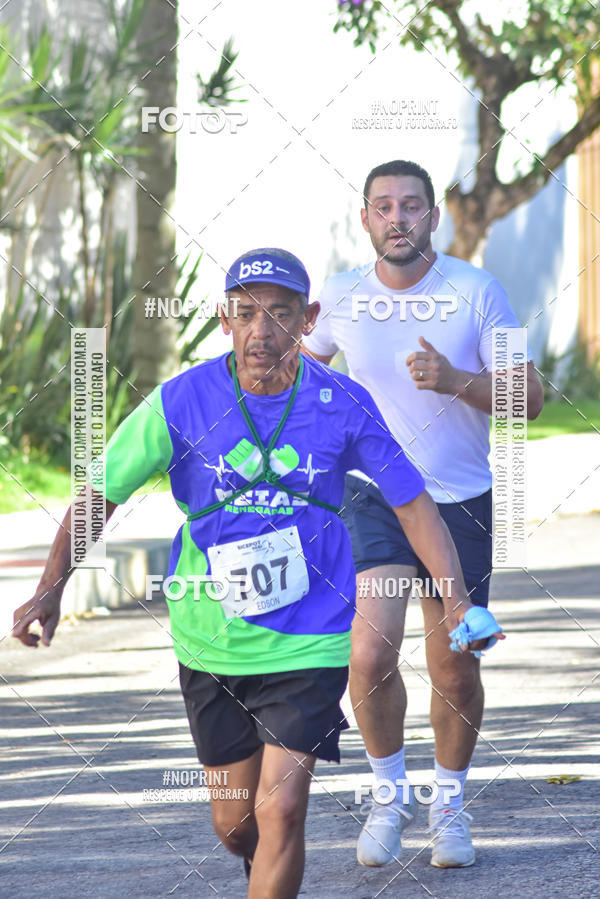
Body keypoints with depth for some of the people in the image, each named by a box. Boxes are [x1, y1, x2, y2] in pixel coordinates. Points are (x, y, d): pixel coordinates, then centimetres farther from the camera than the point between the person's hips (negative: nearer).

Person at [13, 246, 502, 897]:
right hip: (211, 642, 1)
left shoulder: (343, 405, -8)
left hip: (309, 642, -1)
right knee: (235, 825, 13)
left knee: (280, 812, -14)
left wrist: (456, 602, -9)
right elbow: (100, 495, -3)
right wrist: (51, 588, -16)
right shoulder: (182, 402, -10)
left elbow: (412, 501, 2)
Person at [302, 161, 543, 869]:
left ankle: (449, 804, 30)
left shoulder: (477, 292, -8)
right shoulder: (341, 297, -3)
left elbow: (528, 399, -10)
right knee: (371, 657, -18)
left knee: (455, 673, 6)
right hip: (373, 497, 0)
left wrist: (455, 380, -26)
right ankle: (389, 791, 6)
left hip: (462, 502, 0)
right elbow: (300, 362, 19)